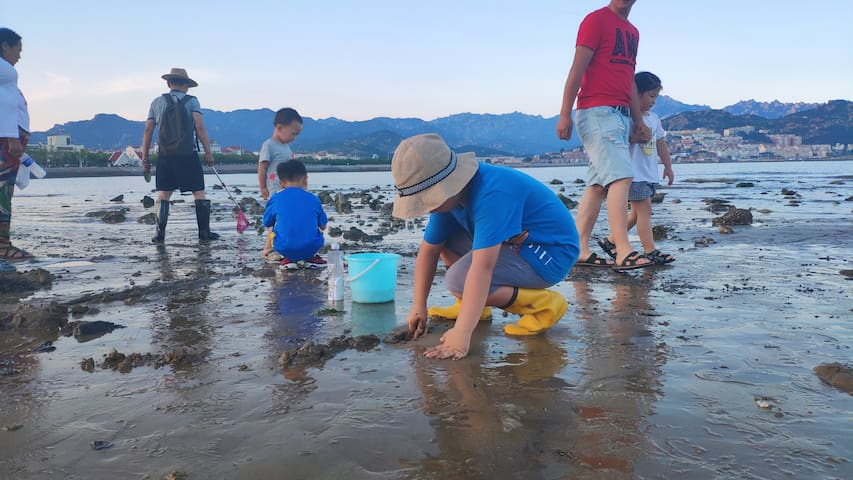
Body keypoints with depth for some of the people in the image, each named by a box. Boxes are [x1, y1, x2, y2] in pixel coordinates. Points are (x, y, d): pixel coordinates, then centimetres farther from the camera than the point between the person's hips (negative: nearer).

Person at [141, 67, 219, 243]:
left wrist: (145, 157, 10)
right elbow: (200, 127, -9)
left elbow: (148, 131, 7)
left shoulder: (157, 102, 11)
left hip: (165, 156, 3)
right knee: (199, 192, 4)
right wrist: (208, 151, -8)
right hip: (188, 156, -2)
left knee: (163, 194, 8)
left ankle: (160, 233, 1)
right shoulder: (191, 101, 3)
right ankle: (204, 232, 4)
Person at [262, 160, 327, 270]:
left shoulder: (275, 199, 4)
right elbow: (323, 227, 18)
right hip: (311, 249, 1)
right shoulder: (314, 199, 6)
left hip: (286, 250, -1)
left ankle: (288, 259, 10)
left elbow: (268, 225, 16)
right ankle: (311, 258, 14)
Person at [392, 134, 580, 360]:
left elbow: (483, 268, -39)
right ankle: (471, 306, 11)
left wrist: (461, 335, -40)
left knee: (459, 280, -25)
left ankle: (544, 304, -11)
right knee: (443, 239, 0)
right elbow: (428, 250, 4)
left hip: (551, 254, -9)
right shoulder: (449, 193, -4)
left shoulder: (491, 195, -33)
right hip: (516, 242, 9)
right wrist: (418, 306, 4)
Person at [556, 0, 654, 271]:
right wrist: (565, 114, -15)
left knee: (598, 184, 4)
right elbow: (577, 68, -8)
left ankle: (580, 250, 6)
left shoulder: (633, 32, 23)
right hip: (597, 113, -8)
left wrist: (638, 121, 24)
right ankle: (623, 252, -19)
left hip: (620, 116, 8)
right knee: (621, 177, -17)